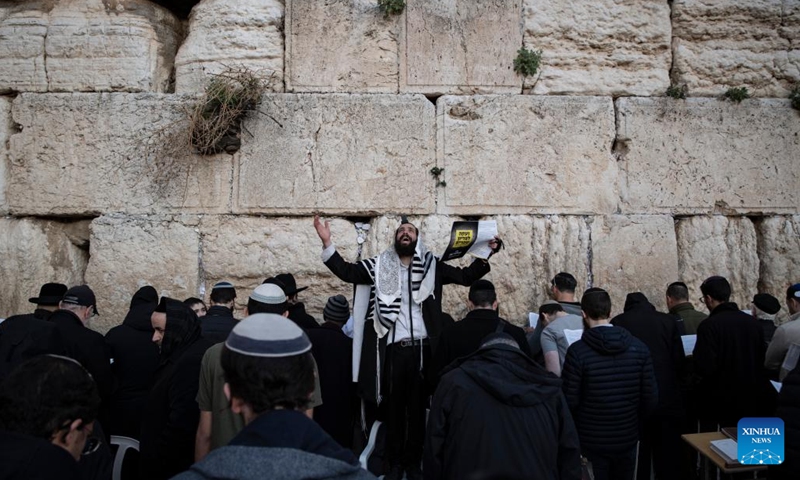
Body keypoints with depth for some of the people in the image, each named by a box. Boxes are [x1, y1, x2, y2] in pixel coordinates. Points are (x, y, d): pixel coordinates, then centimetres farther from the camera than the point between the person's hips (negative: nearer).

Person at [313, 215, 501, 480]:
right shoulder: (379, 265, 4)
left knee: (418, 406, 12)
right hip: (393, 349, 0)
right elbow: (346, 271, 1)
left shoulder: (432, 266, 3)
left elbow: (466, 276, 2)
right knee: (393, 406, 12)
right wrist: (327, 242, -9)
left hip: (422, 348, 0)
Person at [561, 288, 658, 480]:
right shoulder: (639, 347, -5)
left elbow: (569, 401, -14)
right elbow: (651, 398, -3)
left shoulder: (577, 351, -18)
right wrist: (635, 424, 15)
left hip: (591, 442, -3)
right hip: (627, 440, 4)